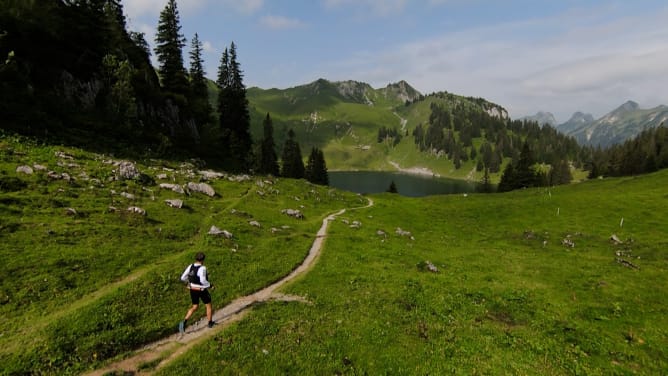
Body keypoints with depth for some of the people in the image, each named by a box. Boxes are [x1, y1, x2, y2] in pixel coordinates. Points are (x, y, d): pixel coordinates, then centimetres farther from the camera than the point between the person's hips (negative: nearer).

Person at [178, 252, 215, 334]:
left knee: (195, 307, 21)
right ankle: (210, 323, 27)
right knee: (208, 305, 16)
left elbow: (183, 278, 1)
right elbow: (203, 280, -33)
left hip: (193, 289, 6)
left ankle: (184, 322, 6)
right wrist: (210, 285, -17)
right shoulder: (202, 268, -24)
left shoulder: (190, 266, -4)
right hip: (202, 290, -6)